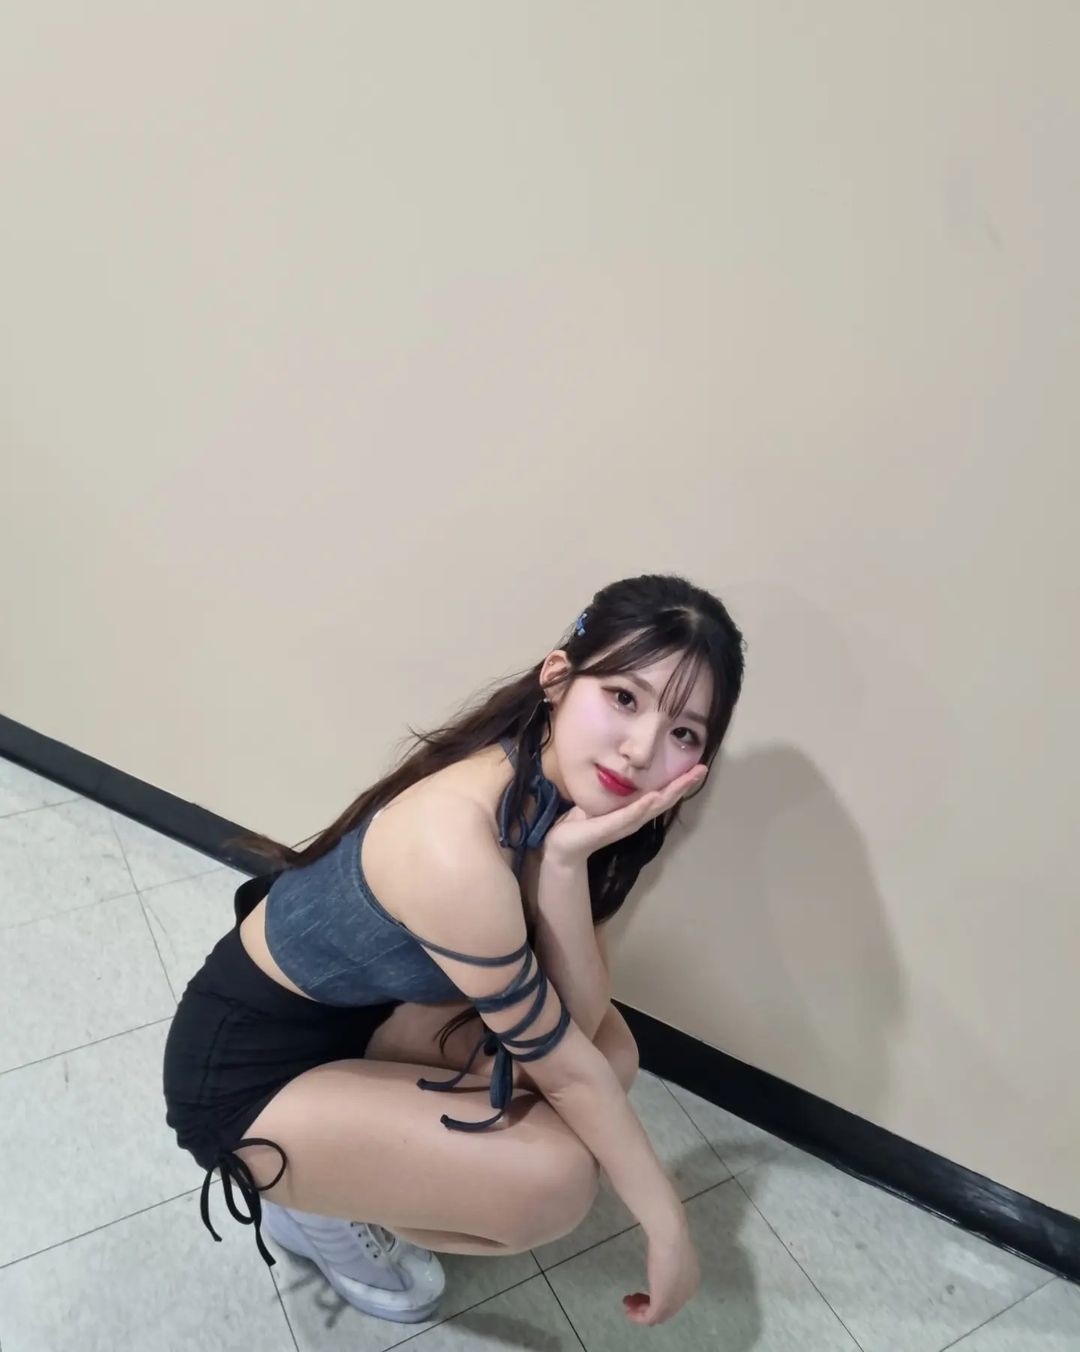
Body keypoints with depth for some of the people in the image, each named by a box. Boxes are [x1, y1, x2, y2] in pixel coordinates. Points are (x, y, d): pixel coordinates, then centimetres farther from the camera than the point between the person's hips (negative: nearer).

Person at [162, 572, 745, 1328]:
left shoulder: (560, 794, -11)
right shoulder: (457, 844, -37)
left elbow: (583, 1023, -15)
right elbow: (558, 1064, -24)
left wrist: (567, 858, -30)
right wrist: (669, 1229, -11)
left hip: (365, 1010, 8)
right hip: (248, 1068, -7)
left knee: (612, 1052, -1)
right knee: (559, 1179, -18)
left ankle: (377, 1152, 15)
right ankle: (318, 1207, 8)